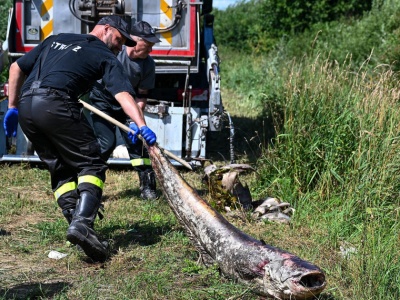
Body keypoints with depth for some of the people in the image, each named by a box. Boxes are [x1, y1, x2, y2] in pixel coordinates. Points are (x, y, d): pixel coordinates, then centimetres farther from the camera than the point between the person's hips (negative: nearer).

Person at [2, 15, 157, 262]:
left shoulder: (56, 39, 31)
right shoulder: (105, 57, 13)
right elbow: (122, 93, -5)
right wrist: (141, 125, -16)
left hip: (26, 107, 7)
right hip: (55, 104, -6)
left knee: (62, 171, 13)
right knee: (91, 165, -3)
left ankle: (77, 224, -2)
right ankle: (82, 223, -24)